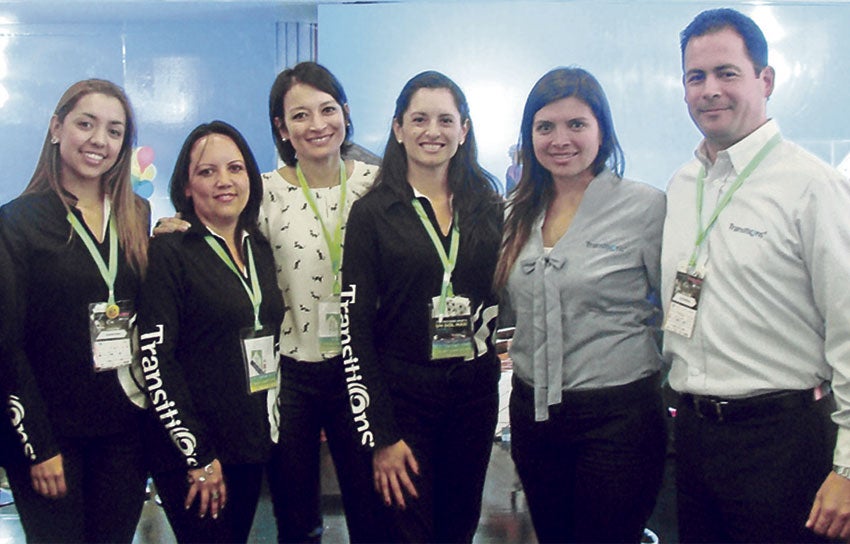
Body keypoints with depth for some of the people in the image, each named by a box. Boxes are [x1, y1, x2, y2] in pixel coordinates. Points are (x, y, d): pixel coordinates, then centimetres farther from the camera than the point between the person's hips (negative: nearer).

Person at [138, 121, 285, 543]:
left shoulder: (261, 249, 9)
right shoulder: (170, 252, -10)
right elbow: (156, 361, -15)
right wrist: (198, 455, -16)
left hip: (254, 443, 6)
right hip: (190, 454, -6)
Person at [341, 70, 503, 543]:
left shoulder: (490, 208, 6)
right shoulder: (373, 213, -5)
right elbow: (356, 328, -7)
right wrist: (380, 436, -11)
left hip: (474, 393, 3)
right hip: (401, 393, -3)